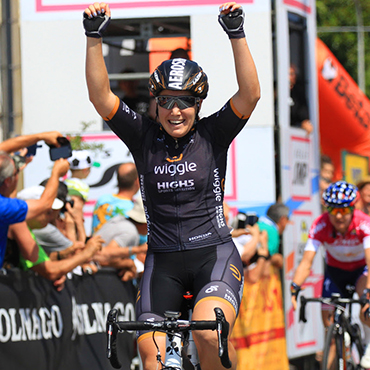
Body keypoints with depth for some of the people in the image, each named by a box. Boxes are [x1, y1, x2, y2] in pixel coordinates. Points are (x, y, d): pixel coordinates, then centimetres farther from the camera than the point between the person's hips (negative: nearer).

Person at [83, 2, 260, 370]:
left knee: (208, 335, -28)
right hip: (163, 259, 3)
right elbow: (100, 96, -8)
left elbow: (250, 94, -15)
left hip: (213, 253, -2)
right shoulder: (144, 137, 1)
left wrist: (236, 33, -24)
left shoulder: (212, 135, -2)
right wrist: (94, 37, -19)